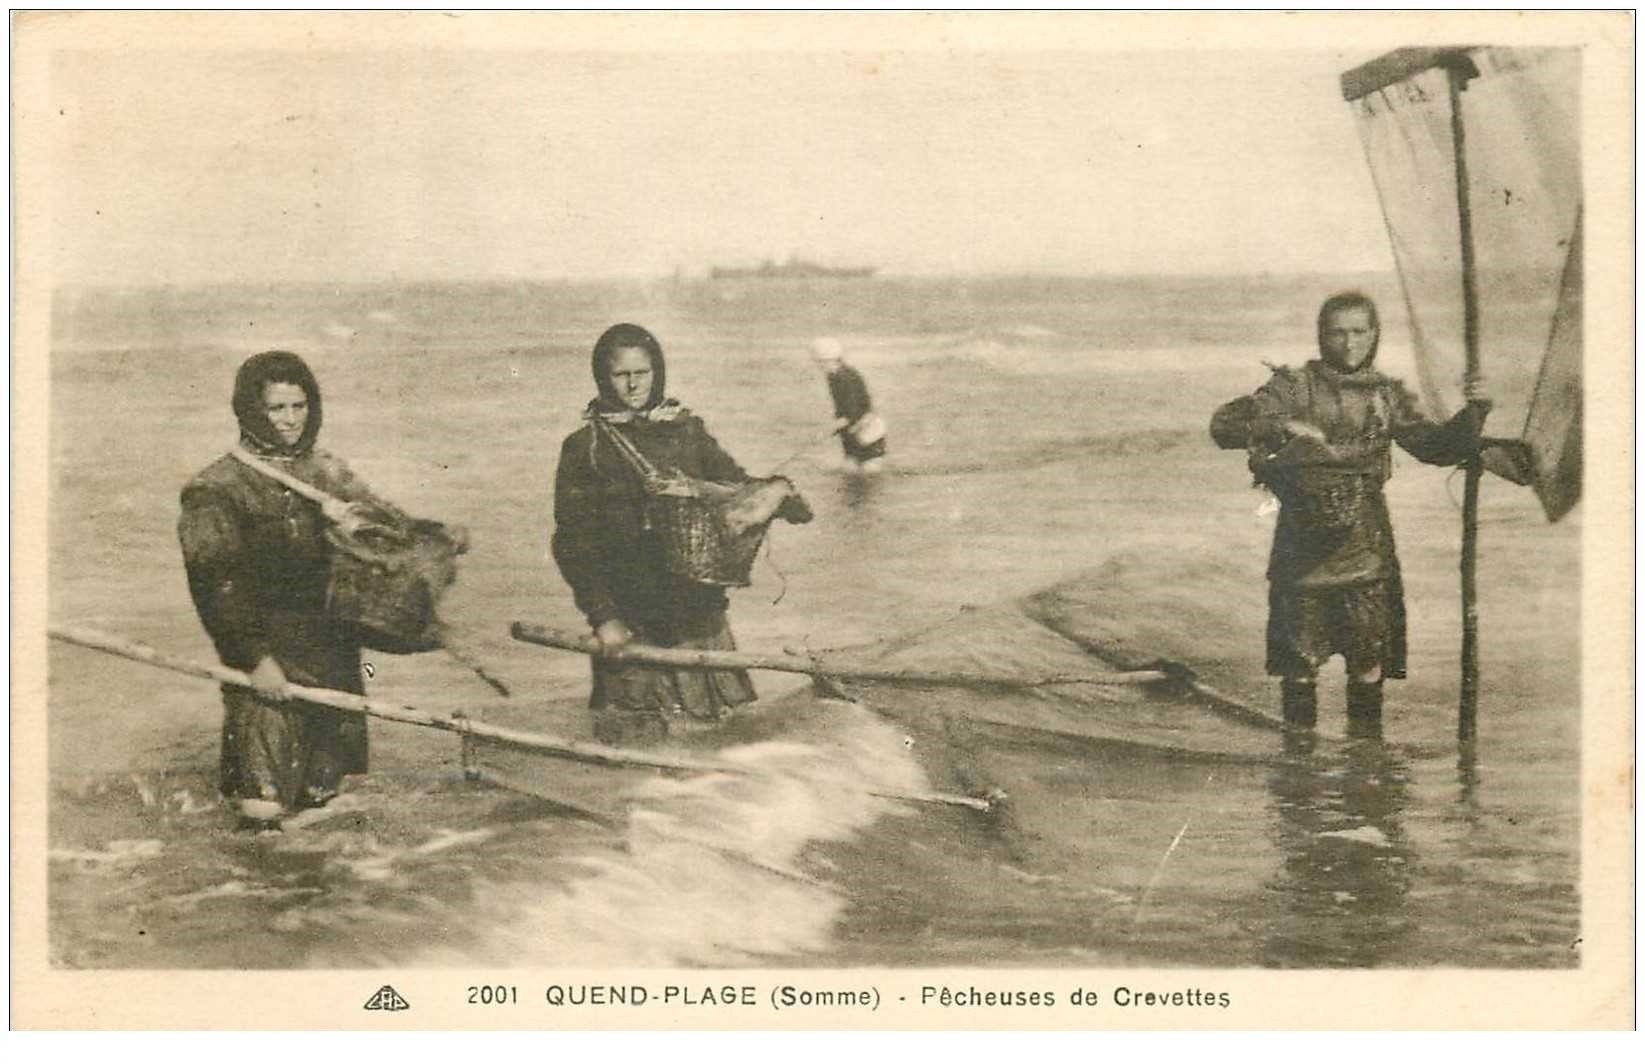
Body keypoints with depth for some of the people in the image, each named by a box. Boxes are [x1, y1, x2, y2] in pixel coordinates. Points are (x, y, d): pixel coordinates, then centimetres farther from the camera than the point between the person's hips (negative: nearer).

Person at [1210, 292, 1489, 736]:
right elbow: (1224, 425, -9)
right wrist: (1280, 427, -25)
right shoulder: (1294, 387, 0)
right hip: (1303, 545, -2)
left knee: (1370, 659, 1)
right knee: (1299, 659, 3)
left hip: (1364, 547, 2)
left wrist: (1473, 415, -8)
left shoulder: (1387, 395, 10)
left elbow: (1435, 446, 8)